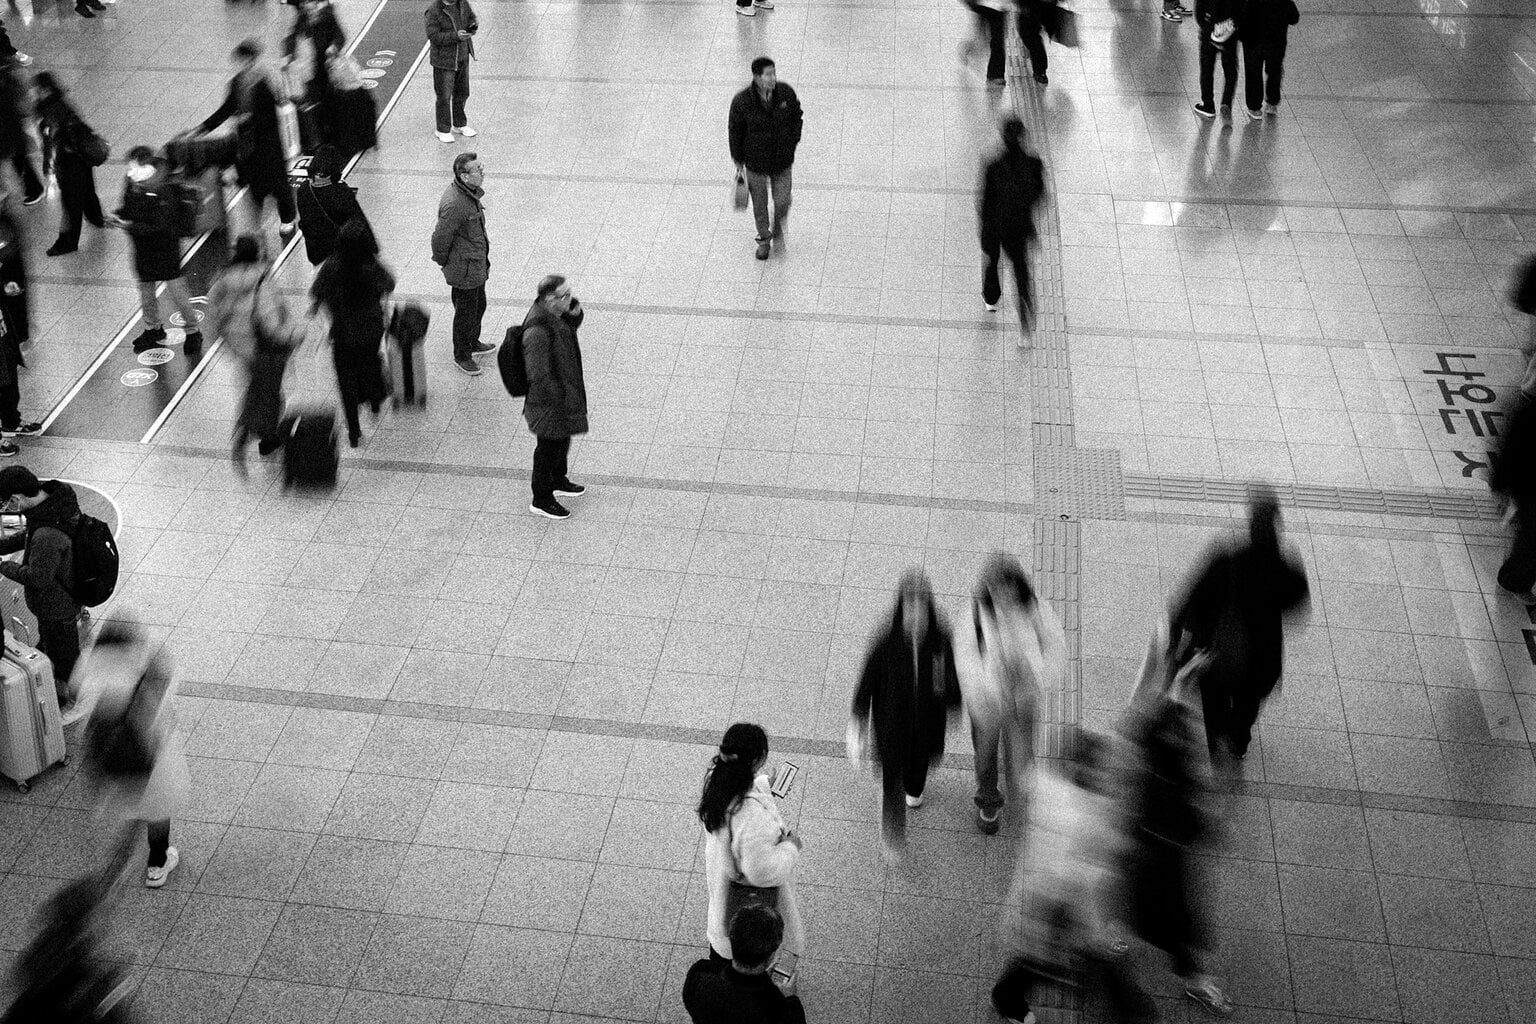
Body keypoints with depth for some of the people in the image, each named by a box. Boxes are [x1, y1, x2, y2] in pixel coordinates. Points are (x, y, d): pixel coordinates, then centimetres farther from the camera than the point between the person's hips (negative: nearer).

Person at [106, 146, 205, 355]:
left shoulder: (163, 190, -28)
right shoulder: (131, 181, -6)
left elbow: (159, 226, -26)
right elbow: (128, 206, 11)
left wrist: (130, 226, -29)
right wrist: (117, 216, -9)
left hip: (165, 245, -7)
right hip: (143, 245, 7)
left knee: (175, 288, 2)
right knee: (146, 288, 18)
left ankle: (193, 331, 19)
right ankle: (153, 329, 38)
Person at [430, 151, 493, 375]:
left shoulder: (470, 192, -1)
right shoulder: (454, 204, -32)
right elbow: (440, 238, -25)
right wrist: (444, 262, -9)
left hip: (478, 267, 9)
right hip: (464, 270, -9)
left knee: (479, 306, 26)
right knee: (466, 313, 9)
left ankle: (473, 343, 48)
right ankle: (462, 356, 28)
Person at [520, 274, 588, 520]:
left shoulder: (555, 313, -8)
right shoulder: (537, 331, -35)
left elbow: (571, 325, 15)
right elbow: (539, 376, -31)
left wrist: (576, 312, -7)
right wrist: (560, 399, -20)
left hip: (566, 392, 9)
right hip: (549, 402, -9)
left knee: (563, 439, 29)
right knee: (549, 448, 10)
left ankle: (558, 480, 53)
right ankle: (541, 500, 30)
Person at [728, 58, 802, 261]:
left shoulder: (786, 93, -15)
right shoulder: (742, 101, -21)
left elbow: (797, 117, 5)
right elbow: (735, 131, -6)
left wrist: (792, 142, 2)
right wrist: (738, 161, 0)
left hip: (783, 161, 1)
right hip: (756, 163, -1)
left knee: (782, 203, 8)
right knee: (759, 205, 14)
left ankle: (778, 229, 42)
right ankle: (764, 240, 40)